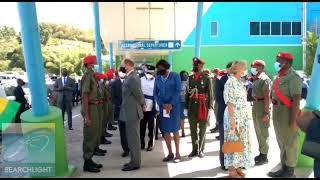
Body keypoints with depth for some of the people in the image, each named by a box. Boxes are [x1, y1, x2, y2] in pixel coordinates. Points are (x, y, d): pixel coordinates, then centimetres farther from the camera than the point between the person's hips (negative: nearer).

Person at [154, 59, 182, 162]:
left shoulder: (175, 76, 0)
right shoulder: (157, 79, 11)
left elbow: (178, 91, -7)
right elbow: (155, 93, 7)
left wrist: (171, 104, -15)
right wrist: (162, 104, -7)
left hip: (174, 106, -4)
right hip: (163, 106, 4)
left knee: (175, 130, 0)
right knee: (165, 130, 4)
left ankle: (177, 153, 11)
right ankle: (170, 153, 15)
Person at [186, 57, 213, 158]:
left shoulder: (206, 78, -2)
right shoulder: (190, 78, 9)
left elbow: (210, 94, -4)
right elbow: (187, 93, 10)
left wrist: (210, 108, -9)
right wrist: (186, 107, 6)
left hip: (203, 107, -3)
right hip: (192, 108, 4)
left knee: (202, 130, 6)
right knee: (193, 130, 9)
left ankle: (201, 150, 18)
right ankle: (194, 149, 21)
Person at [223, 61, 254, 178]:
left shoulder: (240, 82, 13)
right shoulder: (230, 82, -12)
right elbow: (229, 102, -16)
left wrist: (245, 116, 14)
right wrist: (232, 118, -20)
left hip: (243, 116, 8)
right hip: (234, 115, -8)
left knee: (242, 141, 11)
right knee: (233, 140, -1)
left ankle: (238, 166, 22)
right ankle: (231, 169, 9)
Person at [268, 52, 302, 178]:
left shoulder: (293, 77, -16)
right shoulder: (280, 76, 12)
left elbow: (296, 99, -21)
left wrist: (293, 119, -24)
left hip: (287, 112, -9)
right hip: (277, 111, 9)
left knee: (289, 142, 2)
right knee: (281, 142, 17)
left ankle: (290, 172, 14)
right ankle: (284, 168, 30)